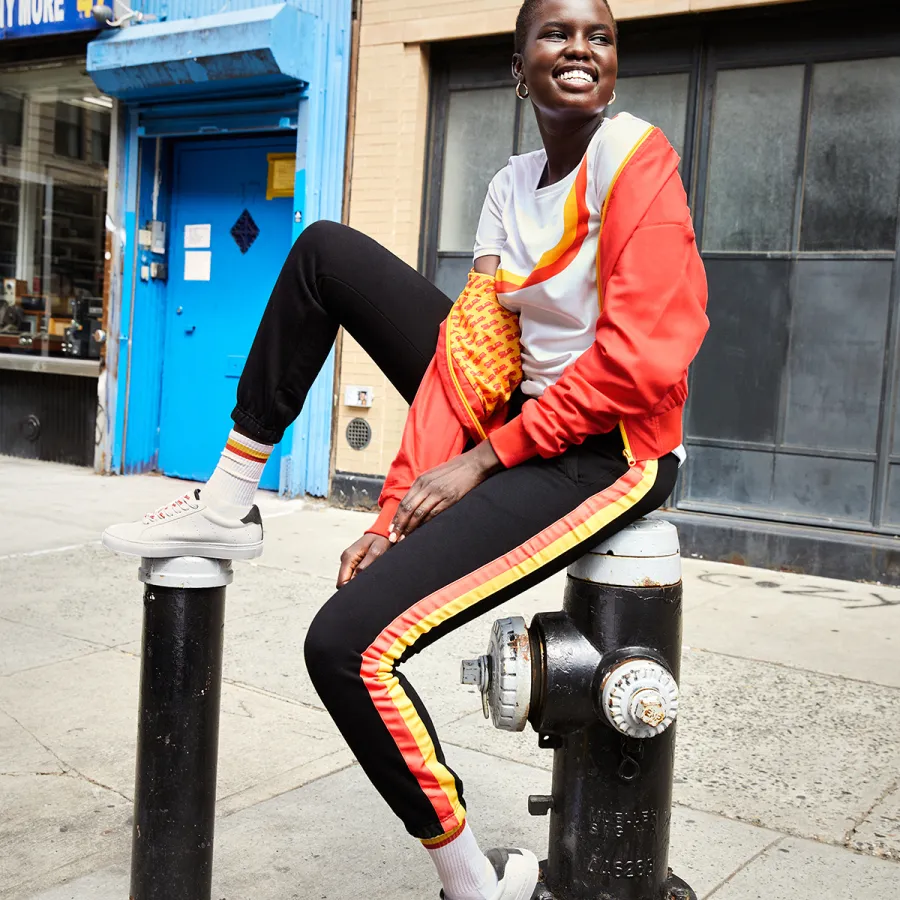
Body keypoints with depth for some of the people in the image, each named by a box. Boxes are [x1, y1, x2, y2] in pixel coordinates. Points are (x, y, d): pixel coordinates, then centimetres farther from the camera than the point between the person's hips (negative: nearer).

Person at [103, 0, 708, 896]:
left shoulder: (636, 158, -11)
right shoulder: (510, 187, 8)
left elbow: (641, 362, -20)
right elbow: (473, 350, 0)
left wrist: (484, 459, -14)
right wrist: (401, 506, -10)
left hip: (605, 452, -8)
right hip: (518, 414, 8)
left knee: (346, 644, -21)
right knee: (325, 251, 9)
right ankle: (226, 508, 11)